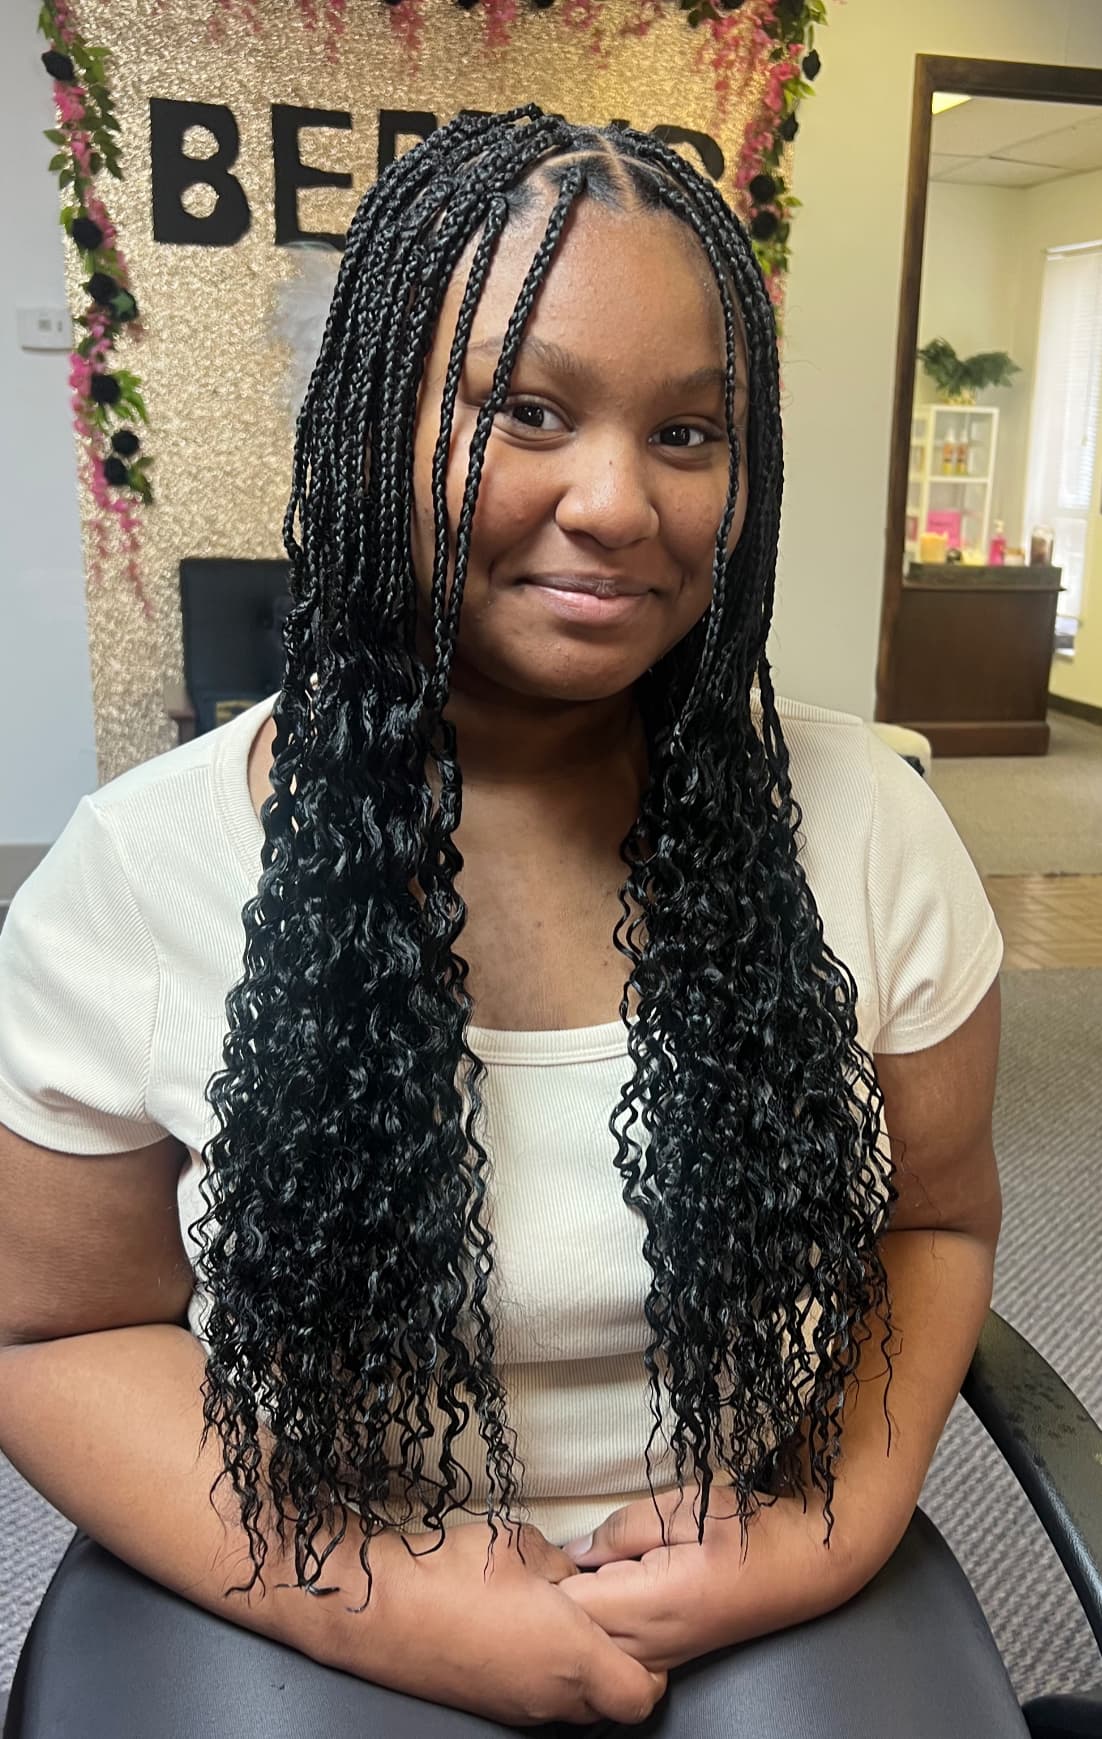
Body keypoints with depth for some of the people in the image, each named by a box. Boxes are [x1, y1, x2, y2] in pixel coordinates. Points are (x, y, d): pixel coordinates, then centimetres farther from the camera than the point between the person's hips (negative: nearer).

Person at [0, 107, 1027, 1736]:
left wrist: (836, 1522, -13)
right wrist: (386, 1601, -15)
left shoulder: (869, 822, -9)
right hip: (290, 1591, -1)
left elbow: (938, 1222, 2)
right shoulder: (142, 870, -14)